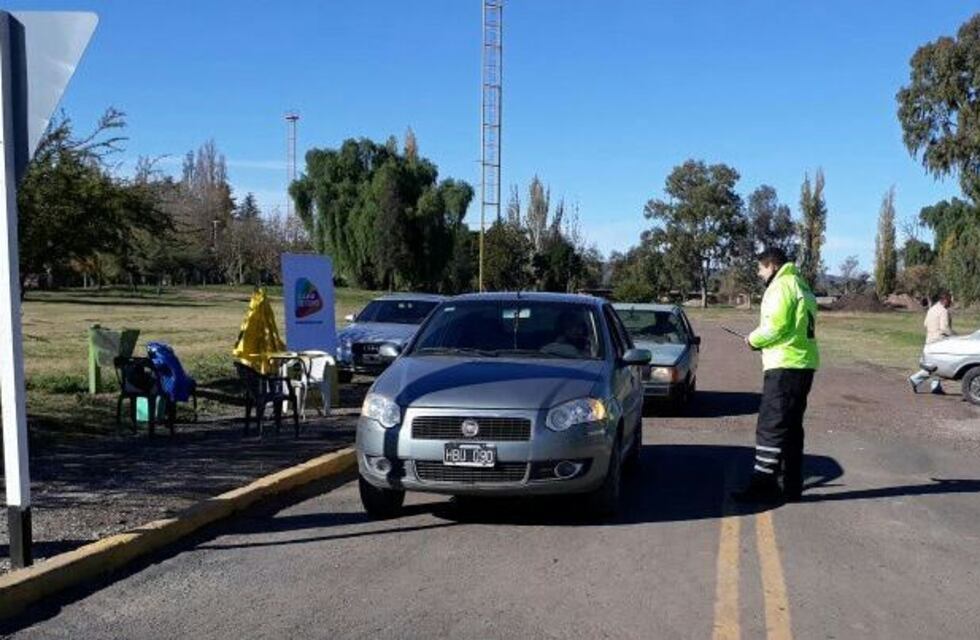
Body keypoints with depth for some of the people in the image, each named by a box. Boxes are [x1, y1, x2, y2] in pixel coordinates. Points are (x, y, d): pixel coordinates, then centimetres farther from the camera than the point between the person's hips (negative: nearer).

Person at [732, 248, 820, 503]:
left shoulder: (781, 286, -9)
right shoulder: (802, 287, 21)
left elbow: (775, 326, -19)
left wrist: (754, 339, -2)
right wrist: (762, 341, 11)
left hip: (785, 367, -10)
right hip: (804, 365, 10)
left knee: (770, 426, -8)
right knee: (791, 427, 14)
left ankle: (763, 483, -8)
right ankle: (791, 485, 19)